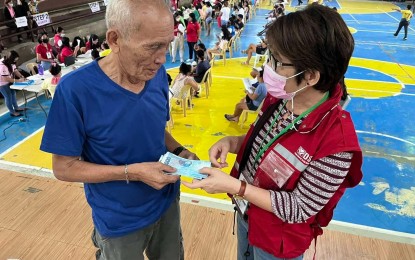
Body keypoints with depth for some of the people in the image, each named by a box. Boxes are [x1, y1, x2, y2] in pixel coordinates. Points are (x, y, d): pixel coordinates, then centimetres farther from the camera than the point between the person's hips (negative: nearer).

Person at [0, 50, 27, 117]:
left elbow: (15, 70, -1)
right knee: (8, 97, 2)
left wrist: (21, 76, -19)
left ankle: (16, 108, 39)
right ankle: (12, 112, 18)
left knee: (13, 94, 20)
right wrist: (18, 80, -30)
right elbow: (6, 79, -33)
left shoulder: (10, 62, -9)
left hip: (9, 82, 9)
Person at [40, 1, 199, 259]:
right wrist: (132, 172, -26)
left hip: (167, 203, 5)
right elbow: (64, 167, -18)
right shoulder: (75, 90, -26)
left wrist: (179, 151, -13)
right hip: (121, 222, -4)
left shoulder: (158, 74, -10)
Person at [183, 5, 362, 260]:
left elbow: (299, 209, -25)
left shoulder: (336, 141, -33)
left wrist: (234, 186, -30)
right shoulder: (279, 98, -14)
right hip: (246, 215, 6)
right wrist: (231, 142, -16)